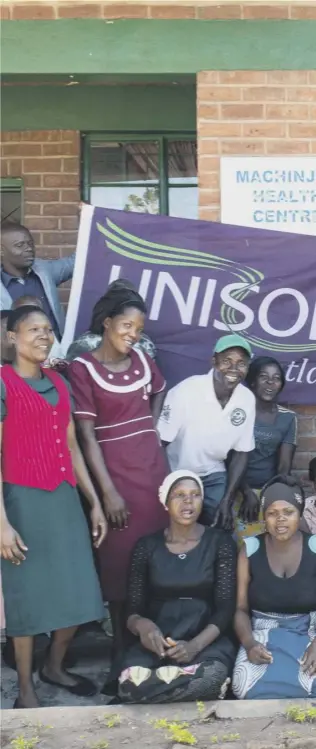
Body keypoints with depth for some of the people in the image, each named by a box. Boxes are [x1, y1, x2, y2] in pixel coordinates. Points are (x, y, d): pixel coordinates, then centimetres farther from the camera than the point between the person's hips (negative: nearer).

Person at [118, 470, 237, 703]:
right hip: (157, 641, 1)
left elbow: (226, 608, -3)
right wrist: (141, 624, -20)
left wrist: (195, 644, -22)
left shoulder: (220, 542, 3)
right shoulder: (147, 546, 7)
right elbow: (133, 610, 6)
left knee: (210, 678, -38)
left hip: (207, 639, -1)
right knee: (132, 682, -33)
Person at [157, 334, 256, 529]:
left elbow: (242, 452, -1)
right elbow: (159, 443, -20)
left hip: (214, 476, 4)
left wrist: (227, 500, -6)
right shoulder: (186, 391, -26)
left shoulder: (247, 399, -12)